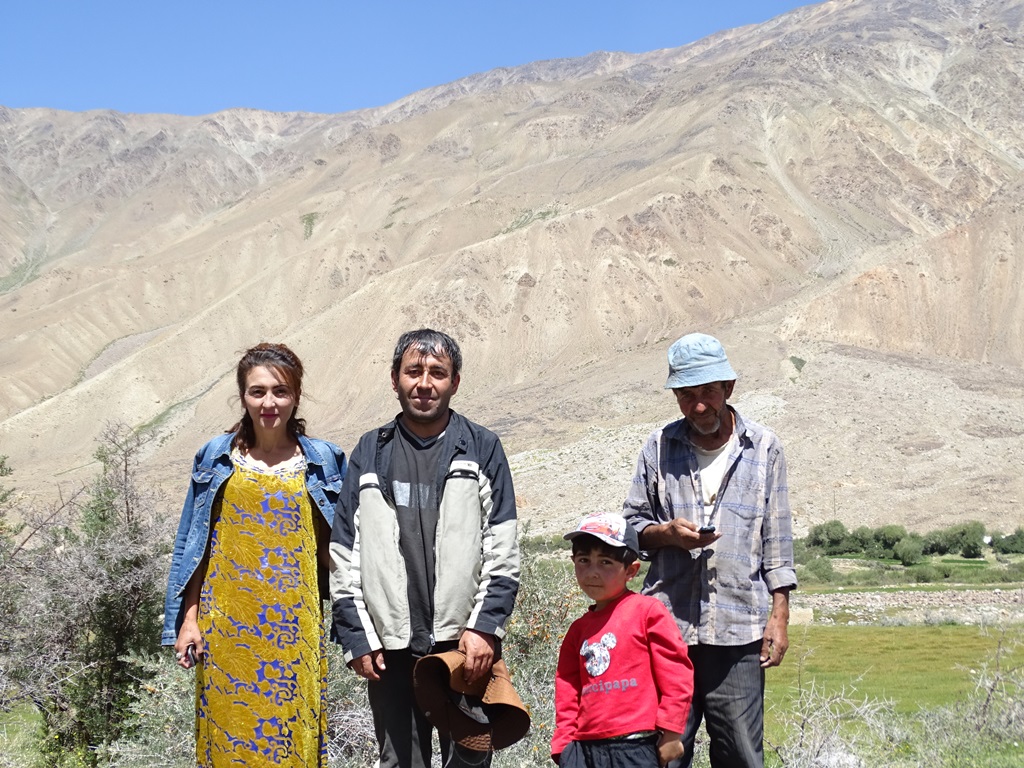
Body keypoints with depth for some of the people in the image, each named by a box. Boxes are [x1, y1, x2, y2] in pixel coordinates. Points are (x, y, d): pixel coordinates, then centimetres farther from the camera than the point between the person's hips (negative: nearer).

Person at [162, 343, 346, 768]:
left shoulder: (323, 461, 4)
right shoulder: (216, 458, 5)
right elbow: (192, 546, 8)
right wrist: (188, 619, 1)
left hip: (294, 629, 0)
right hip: (228, 628, 0)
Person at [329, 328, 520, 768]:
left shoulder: (482, 449, 5)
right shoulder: (370, 453, 10)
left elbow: (503, 553, 1)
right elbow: (344, 555, 8)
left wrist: (484, 627, -9)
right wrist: (357, 638, 1)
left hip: (467, 646, -1)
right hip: (389, 649, 2)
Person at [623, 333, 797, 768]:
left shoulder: (764, 449, 9)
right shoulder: (659, 447, 11)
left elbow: (777, 541, 9)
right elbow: (631, 523, 15)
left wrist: (779, 616, 2)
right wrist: (665, 533, -6)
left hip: (739, 632, -1)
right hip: (667, 623, 1)